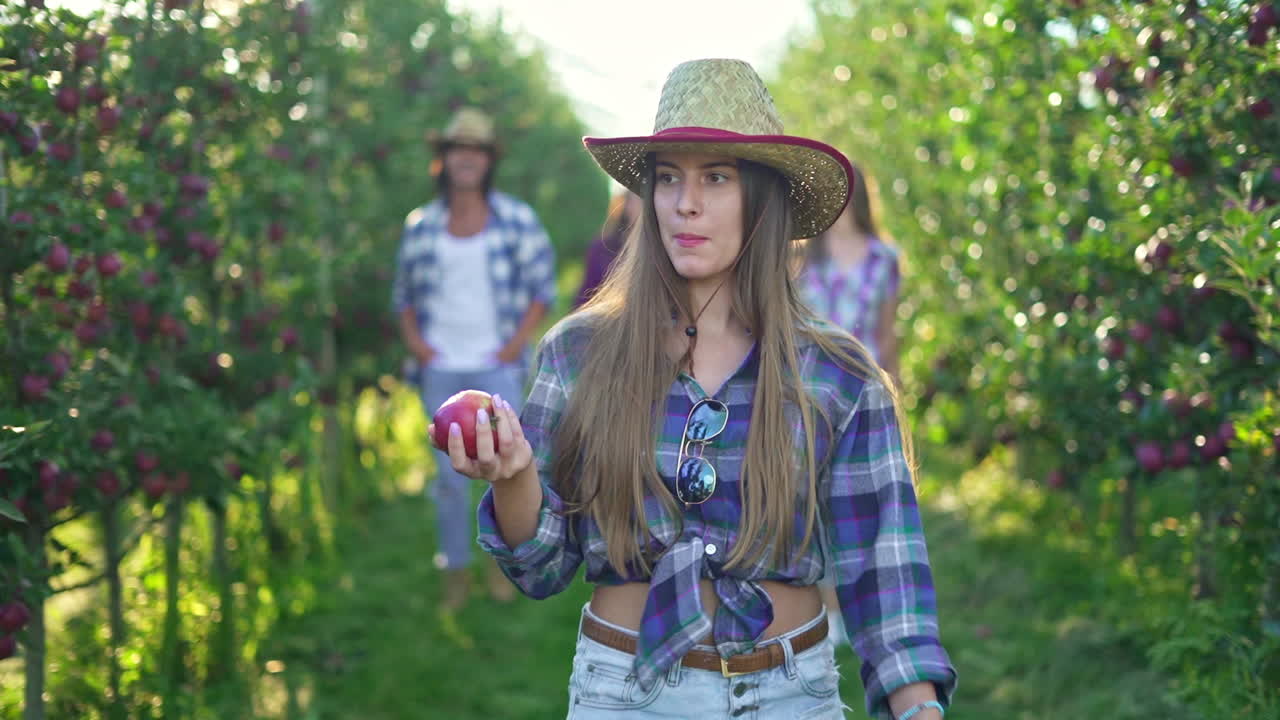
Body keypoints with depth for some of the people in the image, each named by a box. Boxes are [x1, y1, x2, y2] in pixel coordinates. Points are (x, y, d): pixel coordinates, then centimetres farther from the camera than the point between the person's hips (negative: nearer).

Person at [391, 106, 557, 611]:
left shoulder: (517, 220, 2)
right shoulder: (420, 226, 6)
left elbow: (543, 286, 5)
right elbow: (403, 294, 17)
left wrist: (518, 341, -6)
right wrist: (413, 341, 1)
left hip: (496, 366, -2)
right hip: (440, 366, 2)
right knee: (450, 473, 3)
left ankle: (501, 565, 12)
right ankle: (455, 575, 14)